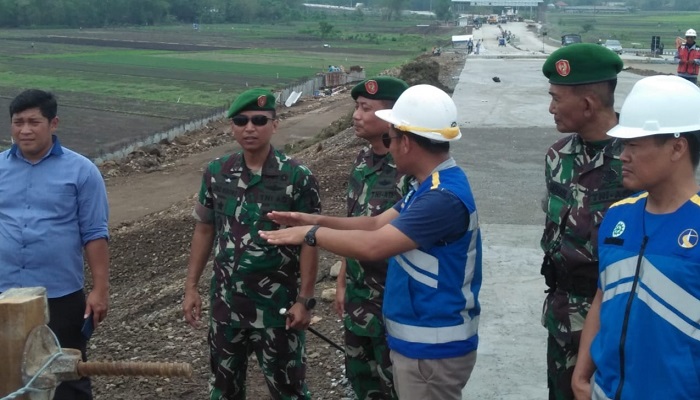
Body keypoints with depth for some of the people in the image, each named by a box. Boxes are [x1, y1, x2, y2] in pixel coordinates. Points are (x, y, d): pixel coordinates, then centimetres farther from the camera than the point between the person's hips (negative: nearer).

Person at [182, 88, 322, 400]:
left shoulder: (297, 177, -12)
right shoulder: (216, 173, 0)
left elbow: (309, 242, -9)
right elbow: (204, 231, 8)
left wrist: (304, 300, -12)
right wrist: (191, 287, 5)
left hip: (277, 303, -4)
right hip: (226, 300, 4)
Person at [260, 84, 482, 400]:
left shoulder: (444, 197, -27)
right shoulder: (429, 185, 6)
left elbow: (373, 246, -30)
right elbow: (378, 223, 11)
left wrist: (310, 233, -18)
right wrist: (316, 220, 3)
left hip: (434, 349, -10)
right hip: (417, 339, 10)